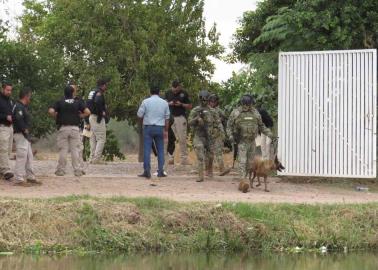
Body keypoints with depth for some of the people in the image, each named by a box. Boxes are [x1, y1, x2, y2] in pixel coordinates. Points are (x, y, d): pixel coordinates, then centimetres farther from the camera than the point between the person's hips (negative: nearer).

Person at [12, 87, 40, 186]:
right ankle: (19, 179, -8)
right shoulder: (19, 106, -15)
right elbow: (18, 119, -28)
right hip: (20, 134, -11)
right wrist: (24, 129, -22)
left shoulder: (24, 107, 17)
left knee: (29, 157, 15)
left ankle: (30, 177, 23)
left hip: (25, 135, 11)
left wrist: (27, 130, 7)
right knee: (21, 156, -10)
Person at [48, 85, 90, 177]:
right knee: (75, 149, 4)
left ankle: (61, 170, 5)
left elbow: (51, 111, -11)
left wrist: (57, 116, 6)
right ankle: (77, 170, 2)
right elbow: (87, 112, -7)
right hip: (75, 128, 0)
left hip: (63, 128, 0)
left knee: (63, 150, 5)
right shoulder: (78, 102, 2)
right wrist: (80, 116, 7)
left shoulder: (60, 102, 1)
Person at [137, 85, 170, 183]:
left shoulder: (146, 101, -3)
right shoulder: (164, 103, 5)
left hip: (148, 127, -2)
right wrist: (166, 130, 14)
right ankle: (160, 171, 8)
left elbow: (139, 115, -2)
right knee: (160, 150, 9)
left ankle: (147, 171, -6)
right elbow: (167, 118, 7)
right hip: (160, 128, 2)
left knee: (147, 149, -1)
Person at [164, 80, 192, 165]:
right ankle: (170, 157, 0)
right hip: (170, 117, 2)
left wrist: (181, 104, -11)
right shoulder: (168, 93, 10)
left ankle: (183, 158, -2)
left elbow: (189, 106, 5)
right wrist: (169, 104, -6)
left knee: (182, 139, -4)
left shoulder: (184, 93, 2)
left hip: (180, 117, -2)